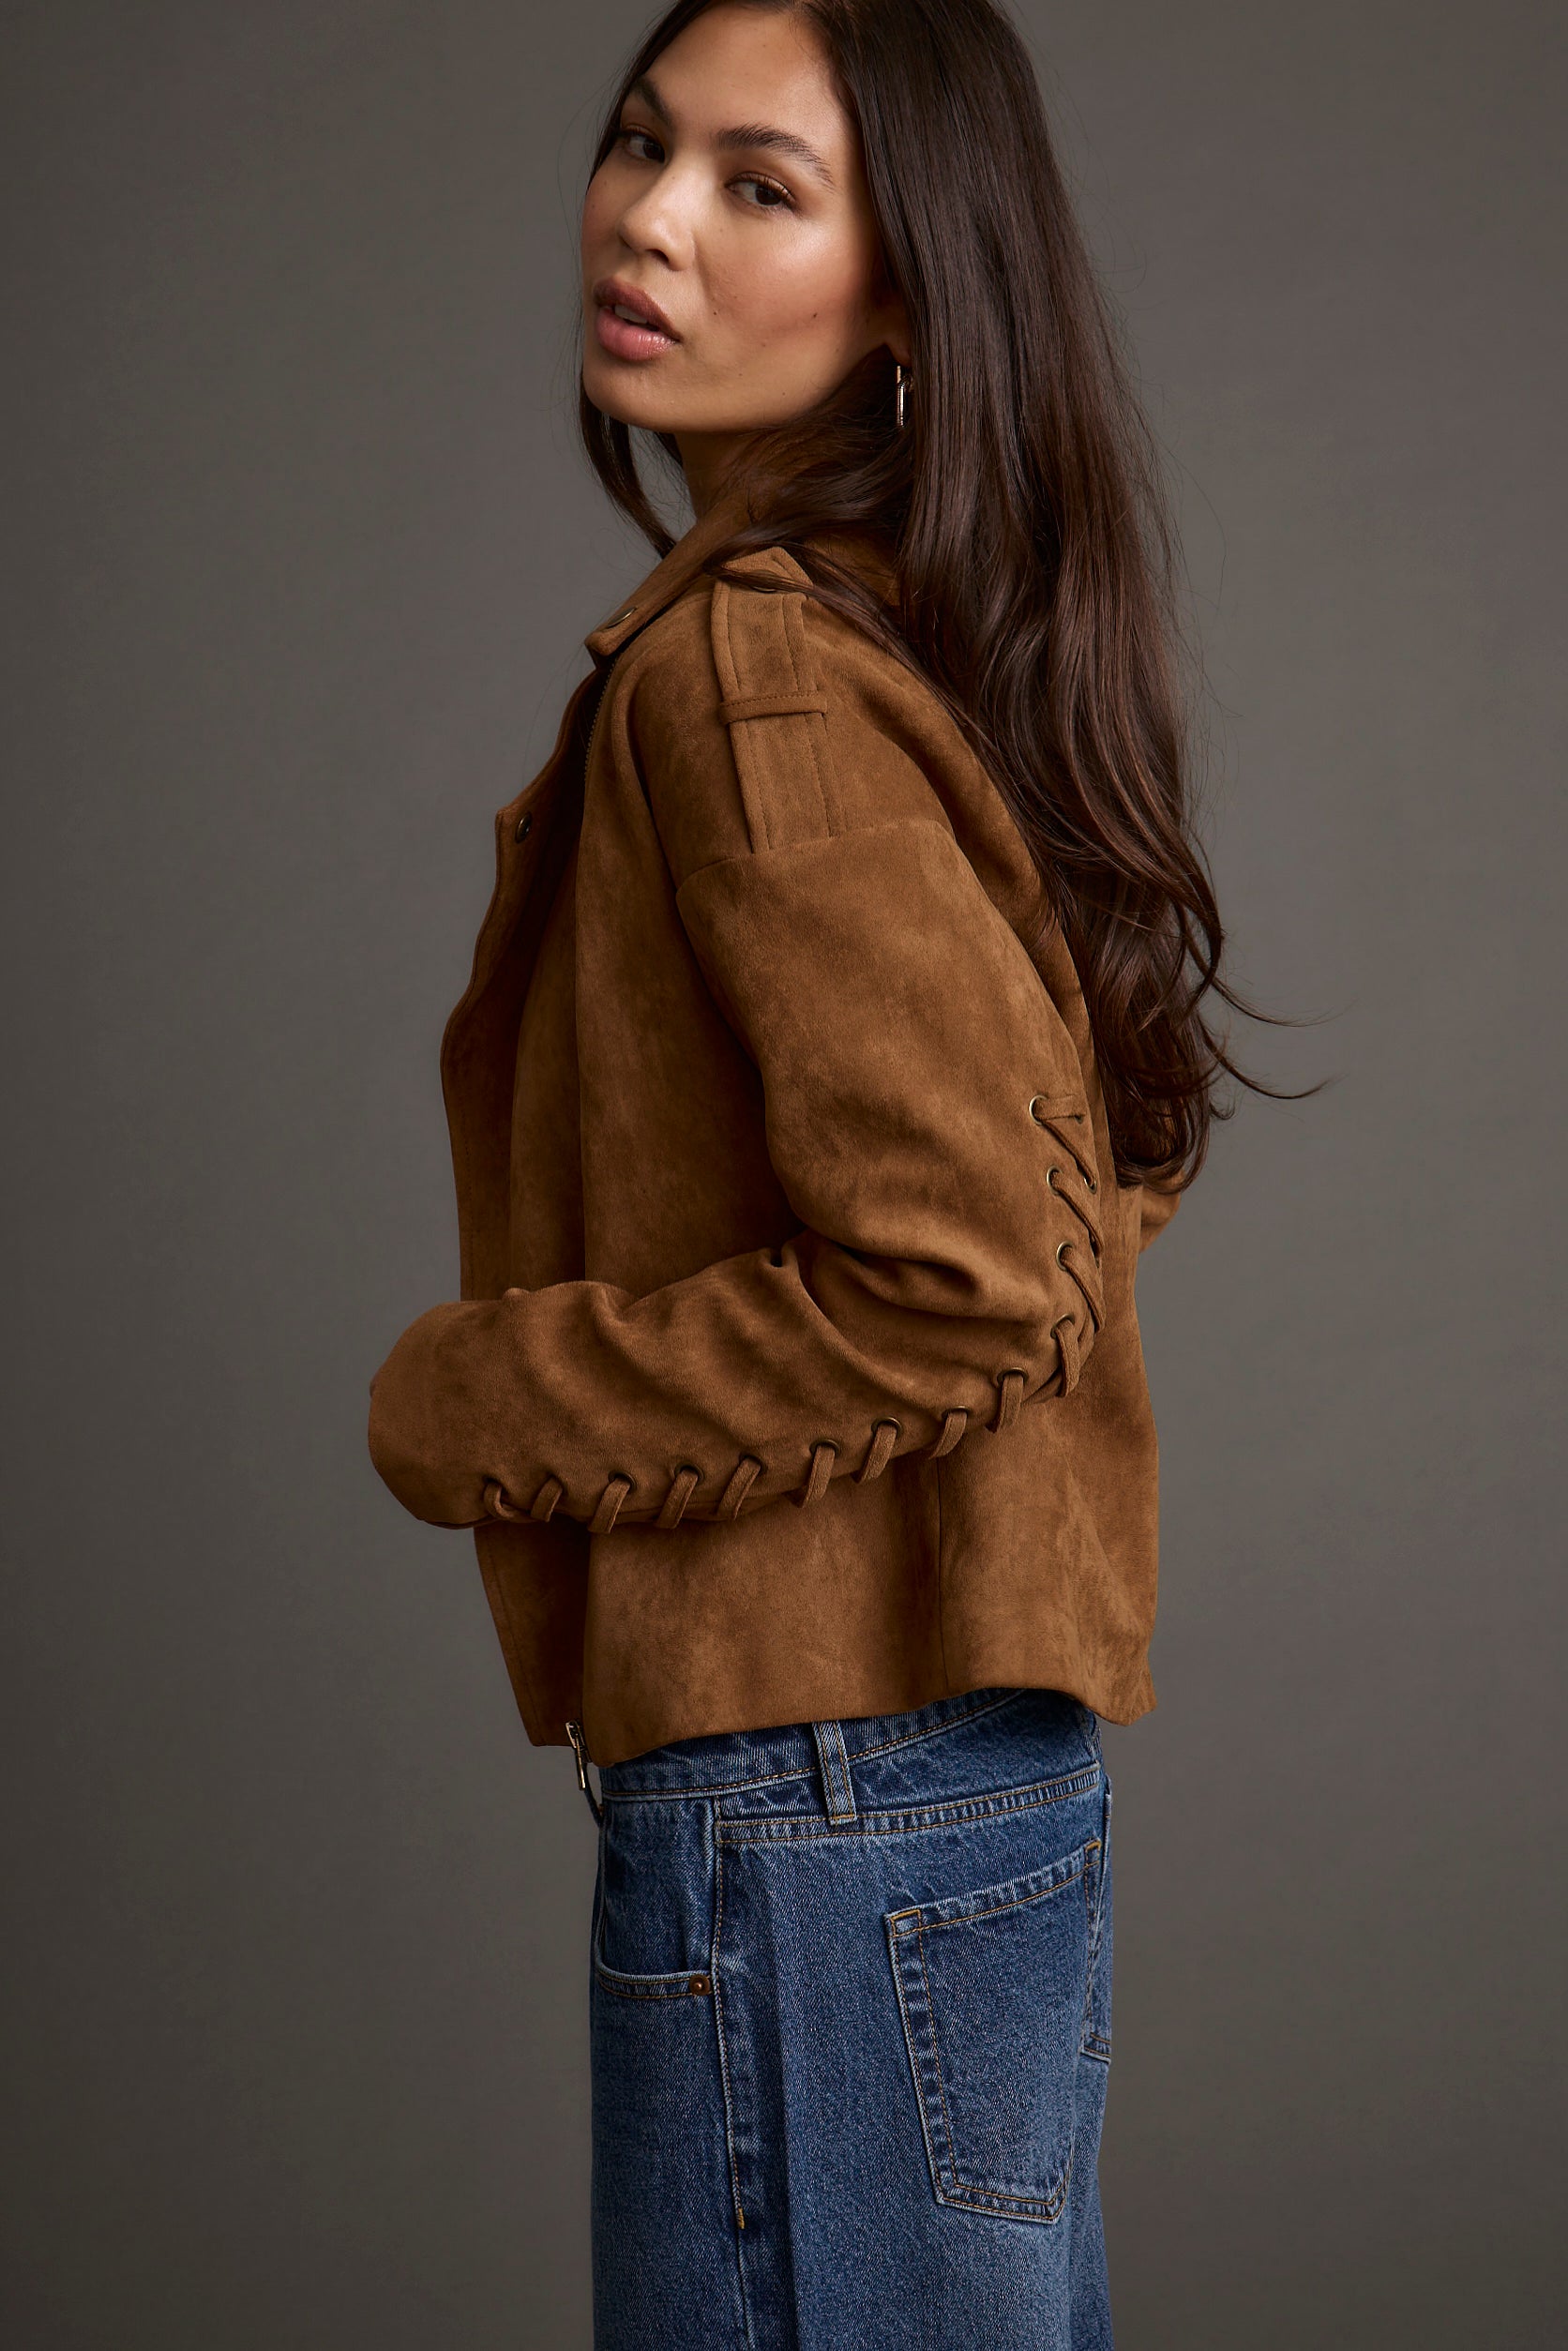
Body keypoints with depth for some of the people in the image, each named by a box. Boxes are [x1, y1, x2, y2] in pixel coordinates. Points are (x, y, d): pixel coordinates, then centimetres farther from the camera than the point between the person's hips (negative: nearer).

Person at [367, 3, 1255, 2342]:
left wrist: (464, 1400, -12)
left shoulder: (753, 675, -18)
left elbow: (958, 1286, -24)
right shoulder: (926, 638, 11)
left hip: (816, 1789, -10)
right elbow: (1094, 1168, 20)